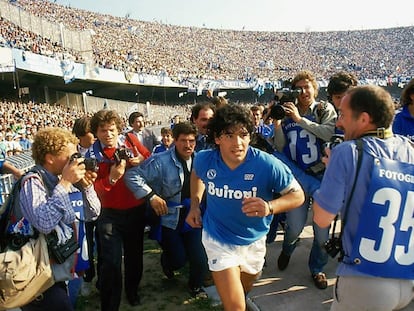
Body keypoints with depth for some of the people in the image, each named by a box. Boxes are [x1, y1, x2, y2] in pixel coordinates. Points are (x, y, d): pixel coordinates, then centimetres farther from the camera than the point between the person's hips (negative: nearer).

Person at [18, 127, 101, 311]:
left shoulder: (67, 180, 1)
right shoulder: (32, 181, -18)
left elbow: (93, 214, 3)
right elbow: (44, 224, -34)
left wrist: (86, 186, -11)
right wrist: (65, 183, -29)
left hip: (62, 270, 7)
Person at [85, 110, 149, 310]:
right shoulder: (92, 155, -8)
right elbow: (92, 189, -14)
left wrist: (142, 162, -16)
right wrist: (112, 177, -29)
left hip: (136, 210, 3)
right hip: (110, 214, -2)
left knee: (134, 254, 20)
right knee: (111, 262, -3)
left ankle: (132, 290, 46)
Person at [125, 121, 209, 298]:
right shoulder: (161, 161, -18)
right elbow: (132, 176, -20)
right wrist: (151, 196, -26)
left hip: (192, 217, 4)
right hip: (169, 217, -3)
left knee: (199, 258, 3)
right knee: (178, 259, 2)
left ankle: (196, 285, 36)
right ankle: (167, 263, 41)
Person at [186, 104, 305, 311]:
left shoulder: (267, 165, -28)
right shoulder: (204, 160, -19)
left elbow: (298, 195, -19)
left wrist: (270, 207, -38)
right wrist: (195, 205, -4)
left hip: (253, 240, 2)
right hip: (219, 239, -1)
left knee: (244, 291, 31)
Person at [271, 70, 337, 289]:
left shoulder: (325, 109, 3)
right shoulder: (288, 114, 8)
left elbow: (329, 133, -17)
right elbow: (280, 147, 3)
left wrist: (300, 119, -17)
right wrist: (277, 123, -8)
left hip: (322, 175, -1)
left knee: (322, 228, 6)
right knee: (295, 227, -3)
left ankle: (317, 268, 32)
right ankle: (287, 249, 34)